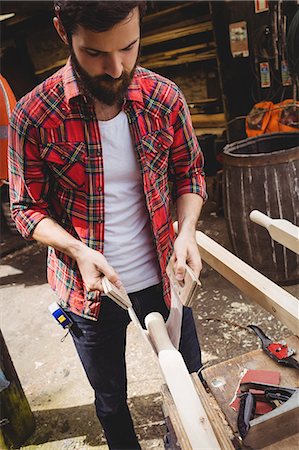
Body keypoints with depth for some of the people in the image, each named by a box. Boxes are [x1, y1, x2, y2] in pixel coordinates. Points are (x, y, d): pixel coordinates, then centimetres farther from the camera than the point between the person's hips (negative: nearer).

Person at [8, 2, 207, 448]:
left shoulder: (165, 98, -10)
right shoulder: (34, 115, -16)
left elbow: (189, 172, 2)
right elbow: (27, 209, -7)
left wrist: (187, 230, -15)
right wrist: (79, 250, -23)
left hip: (161, 278, 2)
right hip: (90, 290, -1)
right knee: (110, 399, 22)